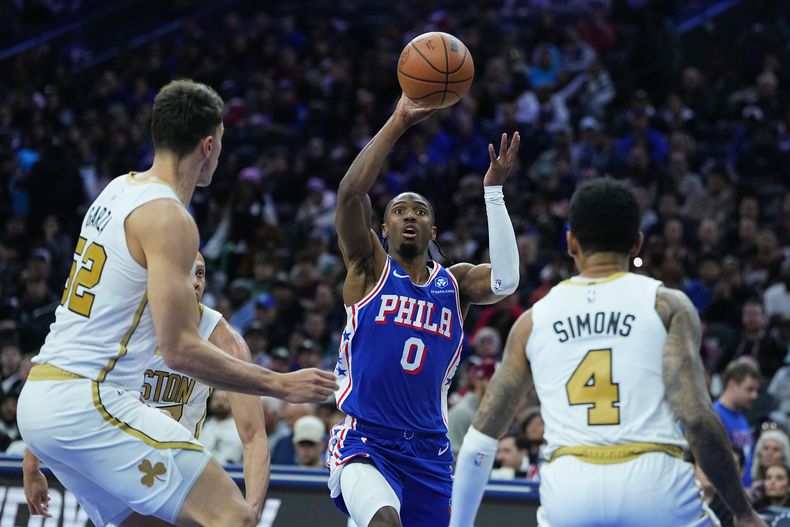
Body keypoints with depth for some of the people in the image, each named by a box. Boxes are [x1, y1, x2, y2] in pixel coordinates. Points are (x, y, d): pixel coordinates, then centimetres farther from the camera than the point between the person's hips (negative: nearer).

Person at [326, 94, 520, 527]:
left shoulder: (455, 283, 10)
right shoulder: (369, 268, 3)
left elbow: (505, 281, -13)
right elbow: (350, 192, -13)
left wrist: (493, 191, -15)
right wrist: (398, 123, -16)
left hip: (427, 451, 4)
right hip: (365, 443, -4)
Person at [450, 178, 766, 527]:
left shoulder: (533, 320, 16)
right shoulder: (667, 305, 6)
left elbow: (479, 439, 15)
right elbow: (695, 417, -6)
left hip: (568, 488, 2)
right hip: (655, 483, -2)